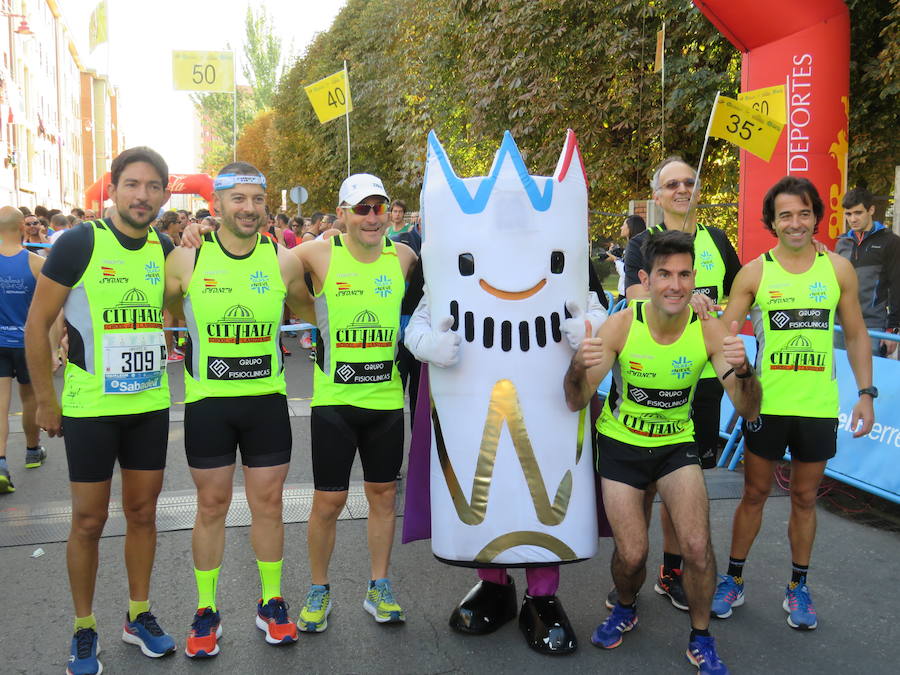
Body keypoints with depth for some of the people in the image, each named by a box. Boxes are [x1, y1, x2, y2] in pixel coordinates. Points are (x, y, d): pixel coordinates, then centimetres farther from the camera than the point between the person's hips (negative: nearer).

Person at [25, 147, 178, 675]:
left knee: (143, 513, 13)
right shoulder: (80, 244, -11)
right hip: (89, 409, -4)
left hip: (151, 407, 4)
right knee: (89, 521, 6)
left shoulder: (169, 252, 2)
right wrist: (46, 402, -5)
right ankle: (84, 631, 23)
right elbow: (37, 325, -7)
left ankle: (139, 615, 30)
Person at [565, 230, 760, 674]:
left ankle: (701, 639, 14)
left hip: (677, 444, 1)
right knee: (631, 555, -3)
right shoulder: (622, 325, -20)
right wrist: (579, 368, -42)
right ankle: (625, 608, 33)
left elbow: (748, 410, -19)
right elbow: (576, 402, -19)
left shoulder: (708, 330, -17)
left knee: (697, 547, -14)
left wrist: (742, 370, -41)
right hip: (620, 443, 0)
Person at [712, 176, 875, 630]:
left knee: (805, 498, 13)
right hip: (766, 404, -1)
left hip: (818, 406, 1)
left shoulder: (838, 269, 1)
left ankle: (798, 587, 29)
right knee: (754, 494, 10)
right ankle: (733, 579, 26)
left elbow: (856, 336, 8)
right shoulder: (754, 273, -3)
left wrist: (865, 393, 2)